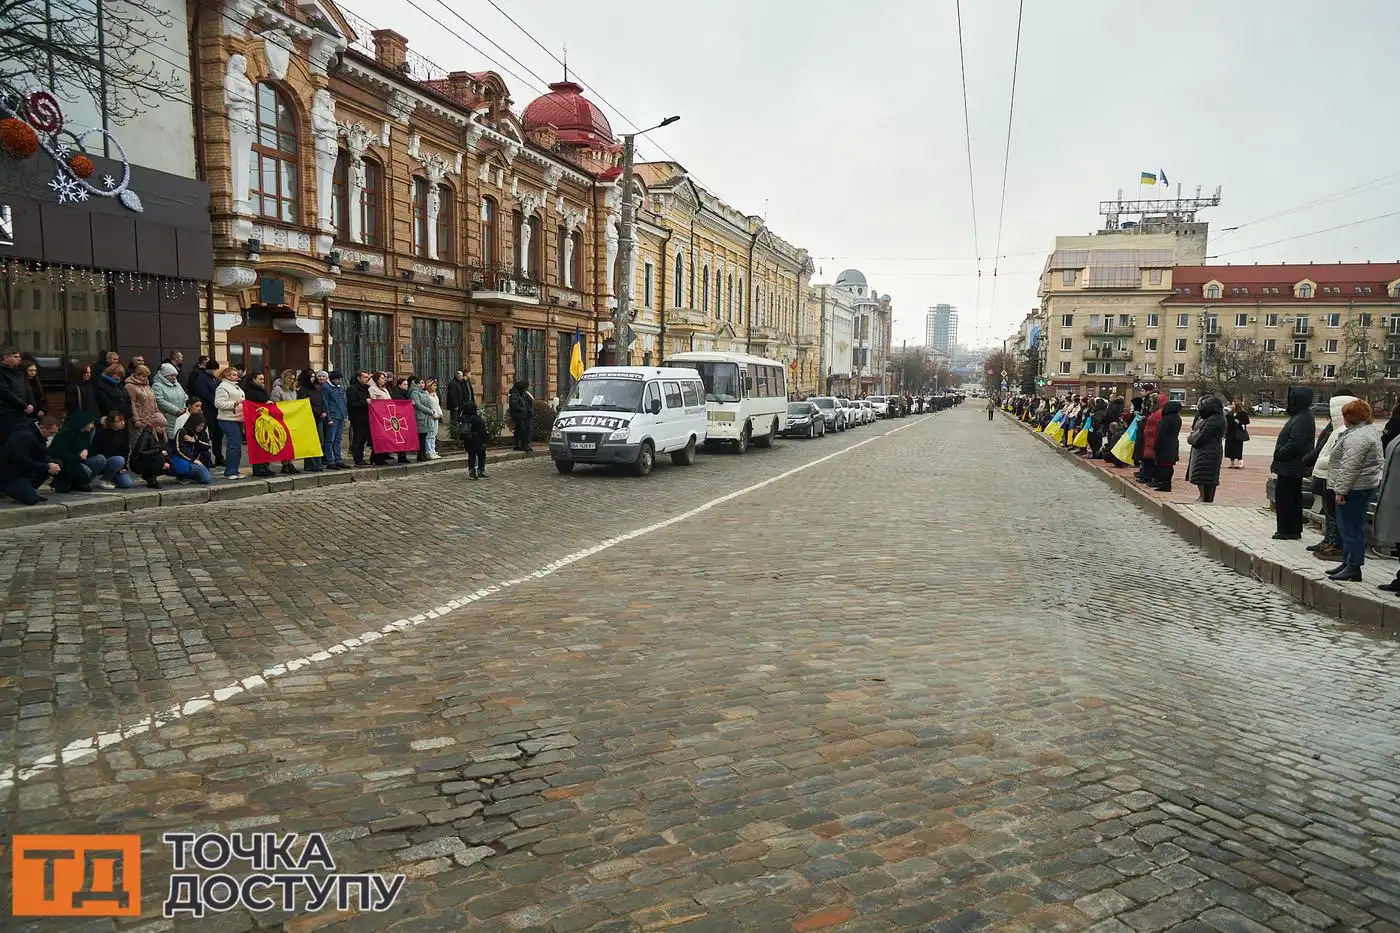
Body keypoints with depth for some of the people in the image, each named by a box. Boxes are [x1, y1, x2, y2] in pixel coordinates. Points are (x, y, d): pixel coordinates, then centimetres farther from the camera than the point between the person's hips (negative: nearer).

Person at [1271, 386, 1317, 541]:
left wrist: (1278, 455, -15)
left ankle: (1287, 530, 0)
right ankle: (1294, 530, 24)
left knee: (1283, 497, -5)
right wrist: (1279, 454, 12)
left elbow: (1294, 444, -26)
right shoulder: (1299, 416, 13)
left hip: (1290, 468, -11)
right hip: (1295, 467, 11)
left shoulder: (1302, 420, -20)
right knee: (1294, 498, 16)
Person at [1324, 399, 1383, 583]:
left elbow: (1350, 467, -24)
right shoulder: (1370, 430, 16)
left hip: (1354, 489, -11)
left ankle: (1353, 569, -2)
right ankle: (1347, 563, 23)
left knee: (1351, 528, -6)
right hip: (1365, 486, 11)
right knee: (1347, 527, 16)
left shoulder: (1358, 437, -20)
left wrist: (1341, 490, -21)